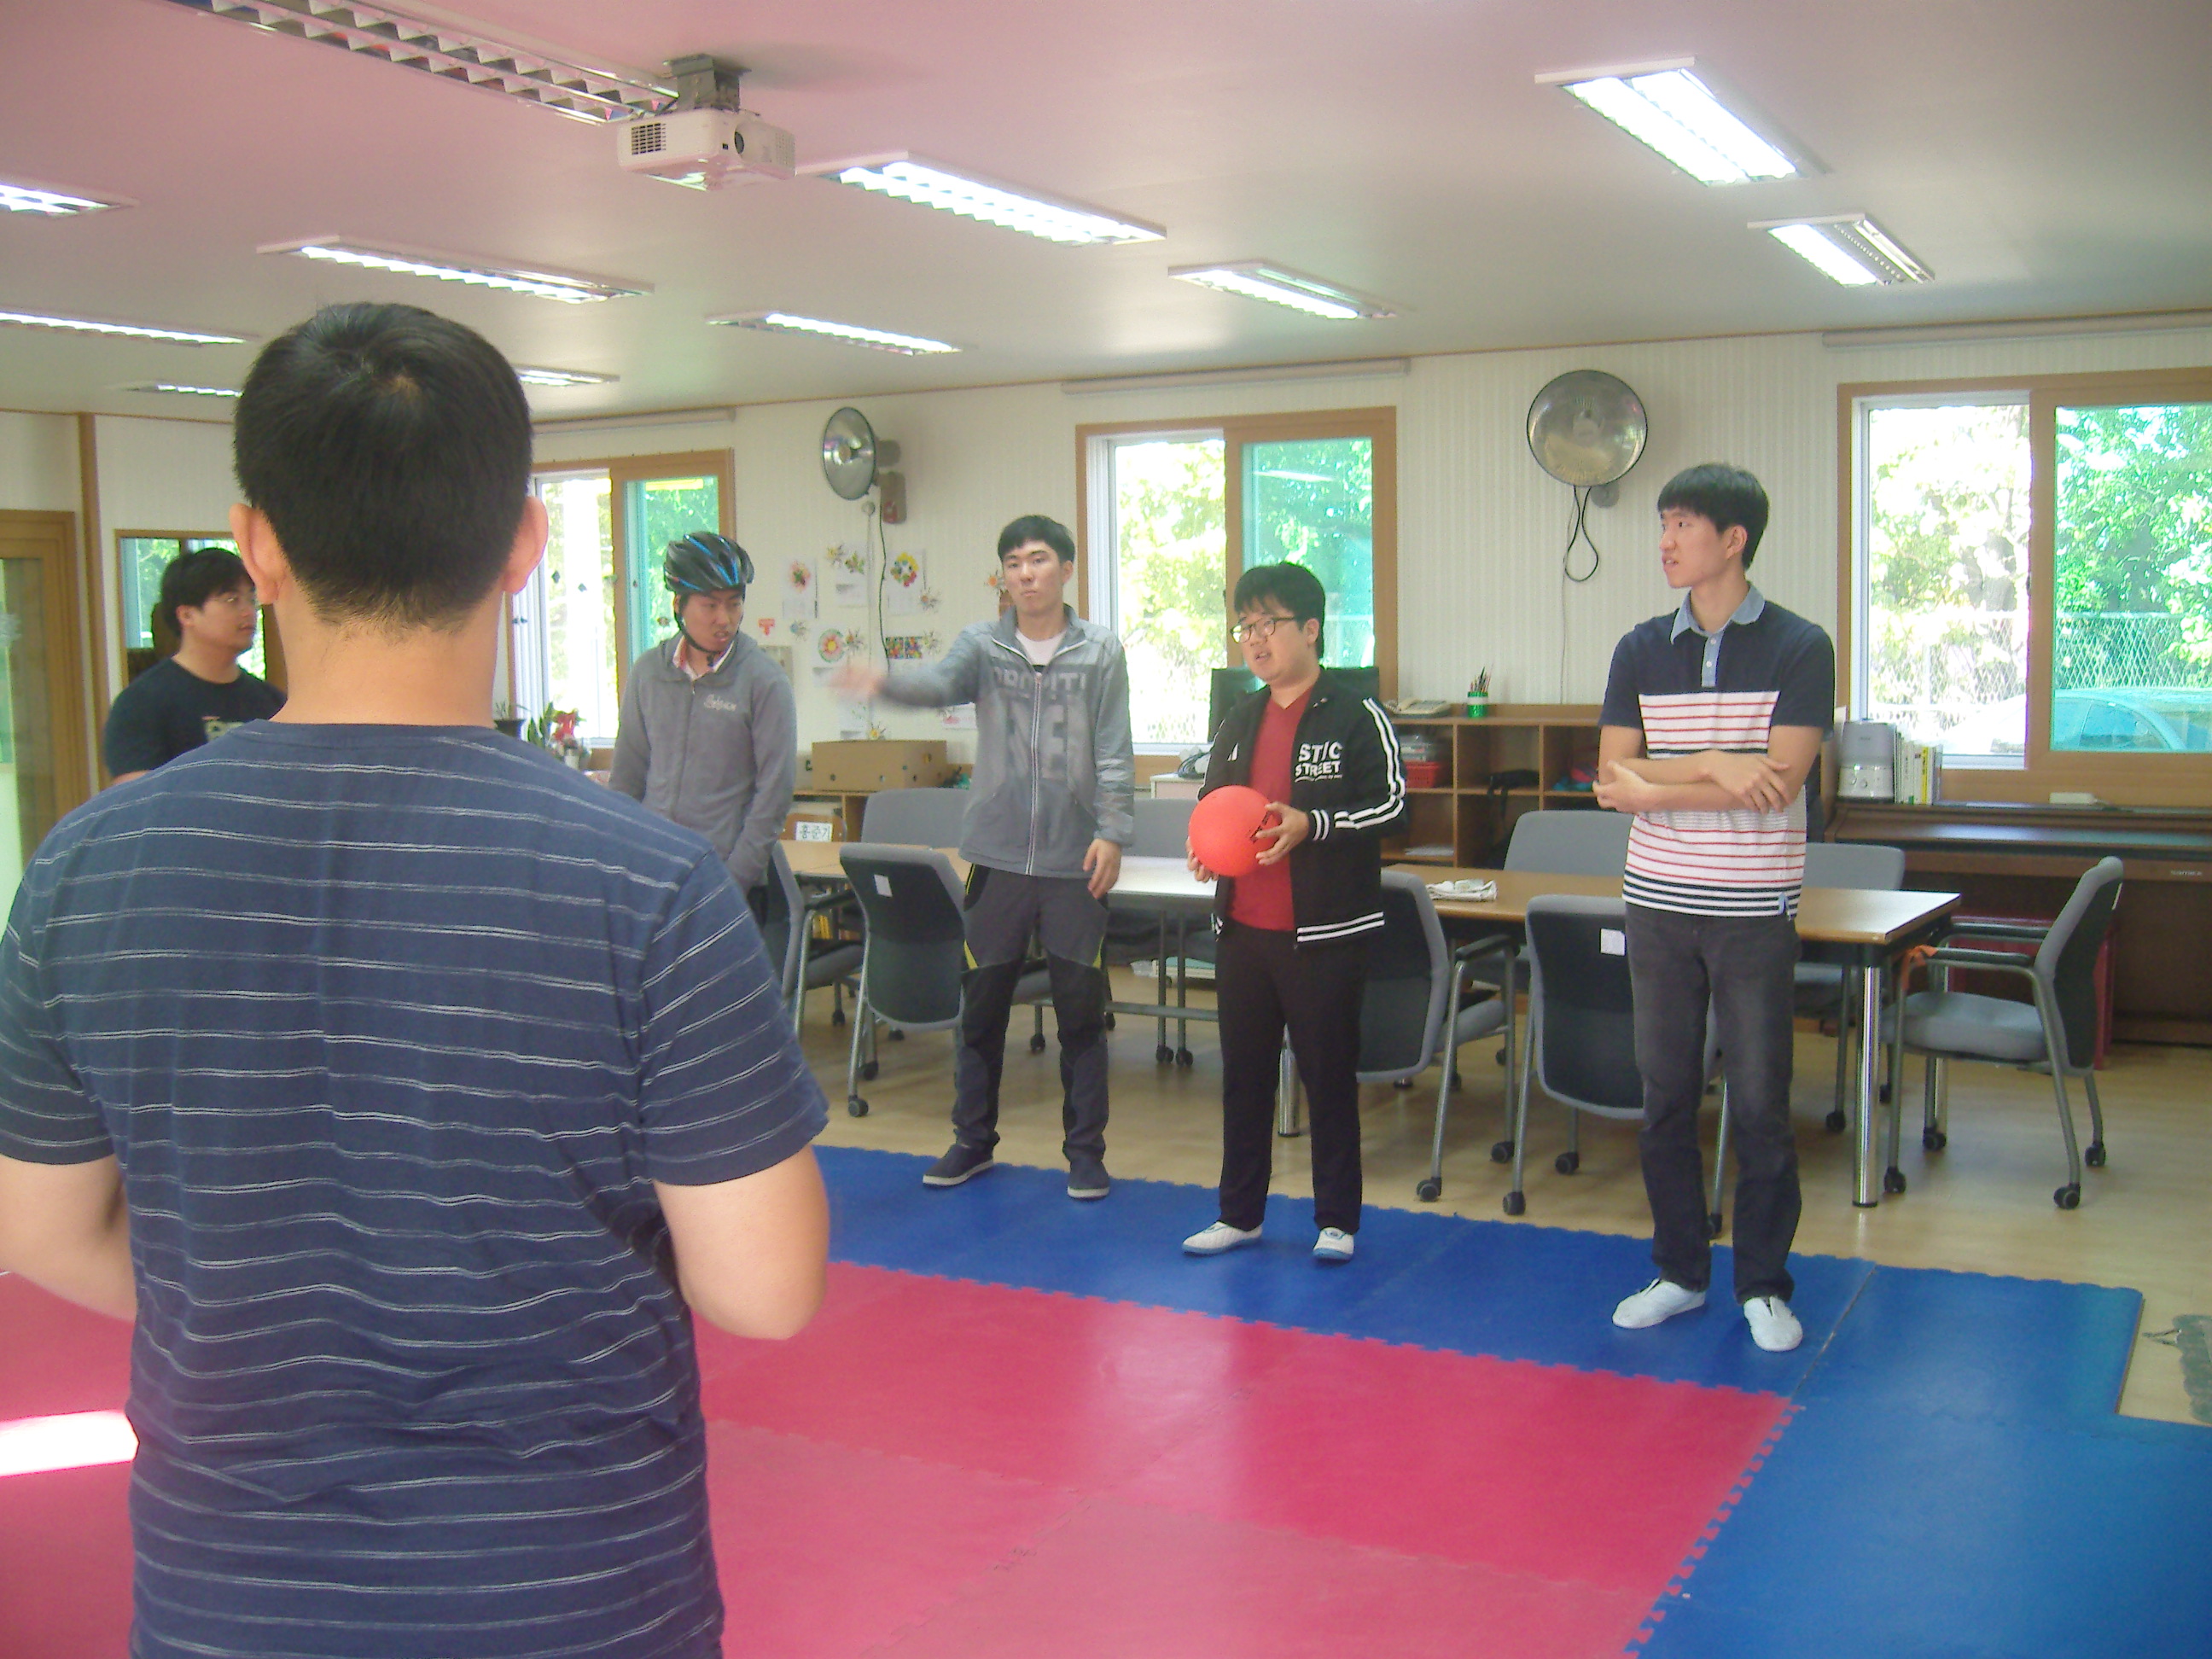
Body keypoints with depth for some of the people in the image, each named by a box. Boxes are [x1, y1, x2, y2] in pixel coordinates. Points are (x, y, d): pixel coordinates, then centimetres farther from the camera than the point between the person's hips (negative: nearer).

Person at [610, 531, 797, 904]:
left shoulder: (765, 682, -5)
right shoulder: (648, 672, 6)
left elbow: (774, 791, -7)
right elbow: (626, 775, 12)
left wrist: (734, 880, -11)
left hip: (725, 876, -3)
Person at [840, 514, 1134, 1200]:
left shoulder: (1100, 651, 2)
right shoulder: (983, 643, 4)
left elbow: (1114, 752, -1)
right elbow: (942, 681, -17)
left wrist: (1112, 832, -10)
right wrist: (886, 682, -38)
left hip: (1074, 859, -1)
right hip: (998, 854, 1)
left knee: (1081, 1009, 5)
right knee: (981, 1005, 10)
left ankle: (1085, 1150, 17)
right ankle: (972, 1141, 24)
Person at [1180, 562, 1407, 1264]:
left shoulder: (1356, 716, -8)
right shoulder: (1238, 721, 12)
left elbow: (1392, 807, -12)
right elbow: (1211, 802, 21)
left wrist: (1311, 826, -24)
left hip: (1324, 934, -6)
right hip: (1243, 928, 6)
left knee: (1329, 1074, 4)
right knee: (1243, 1072, 13)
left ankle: (1337, 1220, 17)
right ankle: (1239, 1212, 25)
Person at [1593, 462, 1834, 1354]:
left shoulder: (1799, 648, -5)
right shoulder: (1640, 650, 6)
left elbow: (1778, 782, -15)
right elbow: (1612, 776, -2)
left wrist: (1653, 786, -13)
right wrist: (1713, 766, -16)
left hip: (1755, 910, -3)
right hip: (1659, 902, 3)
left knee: (1760, 1104, 2)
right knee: (1666, 1095, 9)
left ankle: (1764, 1285, 17)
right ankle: (1679, 1270, 23)